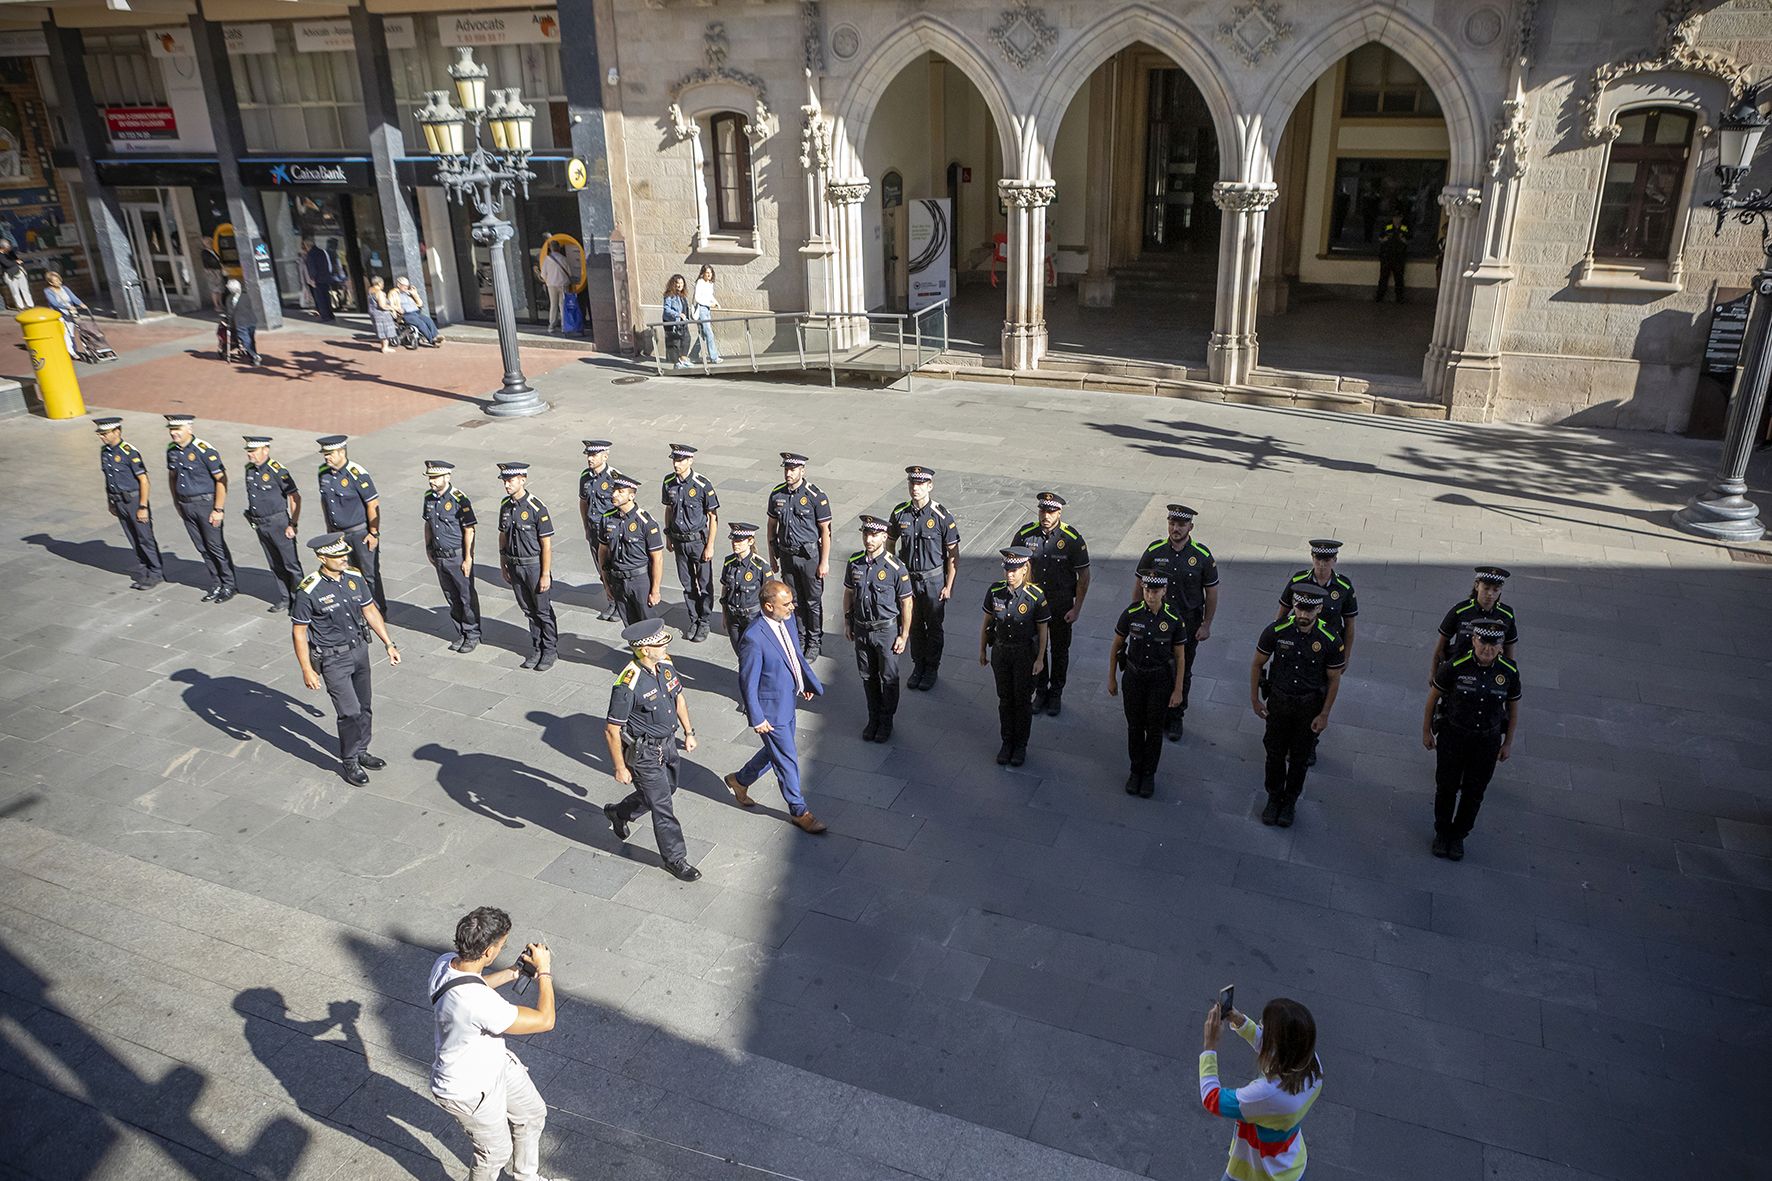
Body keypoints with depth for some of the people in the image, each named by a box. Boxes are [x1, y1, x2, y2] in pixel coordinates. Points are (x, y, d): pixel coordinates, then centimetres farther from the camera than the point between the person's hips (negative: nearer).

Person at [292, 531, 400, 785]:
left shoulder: (355, 578, -4)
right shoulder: (308, 591, -21)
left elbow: (370, 611, 9)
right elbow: (298, 632, -13)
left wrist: (388, 643, 8)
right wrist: (307, 670, -13)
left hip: (360, 650, 6)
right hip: (333, 659, -6)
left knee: (365, 707, 16)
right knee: (350, 712, -5)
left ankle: (361, 752, 36)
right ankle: (348, 762, 15)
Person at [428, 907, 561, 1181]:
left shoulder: (444, 963, -18)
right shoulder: (478, 1004, -44)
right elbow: (544, 1021, -33)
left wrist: (515, 972, 1)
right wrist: (544, 971, -22)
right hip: (470, 1091, -8)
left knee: (532, 1114, 27)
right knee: (496, 1153, 19)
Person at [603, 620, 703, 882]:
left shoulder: (664, 664, -7)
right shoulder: (628, 684, -31)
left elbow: (678, 697, 11)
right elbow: (611, 730, -23)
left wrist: (689, 732, 13)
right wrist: (619, 768, -16)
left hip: (667, 743, 8)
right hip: (643, 752, -8)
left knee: (668, 789, 26)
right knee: (662, 805, 3)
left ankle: (618, 813, 49)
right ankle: (674, 858, 23)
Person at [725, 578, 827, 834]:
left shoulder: (787, 620, -5)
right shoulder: (754, 638, -30)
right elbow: (747, 683, -21)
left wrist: (809, 682, 20)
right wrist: (756, 719, -17)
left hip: (789, 701, 9)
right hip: (771, 709, -8)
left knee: (777, 751, 25)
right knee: (787, 760, 6)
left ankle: (740, 780, 47)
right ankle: (799, 811, 25)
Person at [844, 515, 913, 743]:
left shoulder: (895, 567, -18)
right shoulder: (855, 561, -5)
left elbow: (906, 603, -11)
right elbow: (848, 592, 9)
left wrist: (904, 636, -10)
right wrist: (847, 622, 11)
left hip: (887, 630, -4)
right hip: (861, 628, 4)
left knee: (889, 677, 10)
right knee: (868, 677, 16)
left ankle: (886, 721, 27)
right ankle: (873, 718, 33)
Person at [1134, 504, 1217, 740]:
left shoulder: (1202, 556, -10)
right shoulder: (1154, 551, -8)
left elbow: (1211, 591, -2)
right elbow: (1139, 585, 2)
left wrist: (1206, 625, -2)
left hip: (1188, 623, 0)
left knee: (1182, 673, 12)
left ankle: (1175, 718, 29)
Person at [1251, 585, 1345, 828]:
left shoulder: (1330, 641, -19)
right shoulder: (1276, 632, -18)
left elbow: (1334, 679, -6)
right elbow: (1257, 664, -3)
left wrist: (1324, 714, -5)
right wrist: (1254, 699, 0)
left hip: (1309, 705, -1)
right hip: (1278, 700, 1)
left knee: (1299, 757, 14)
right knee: (1275, 753, 13)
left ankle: (1290, 801, 34)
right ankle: (1274, 798, 35)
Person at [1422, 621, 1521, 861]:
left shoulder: (1509, 672, -12)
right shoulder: (1455, 667, -19)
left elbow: (1513, 706, 3)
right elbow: (1433, 696, -6)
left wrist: (1508, 743, 8)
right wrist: (1426, 731, 1)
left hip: (1488, 740, 2)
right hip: (1453, 735, -2)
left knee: (1474, 793, 13)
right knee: (1447, 787, 13)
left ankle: (1459, 836, 33)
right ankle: (1441, 833, 35)